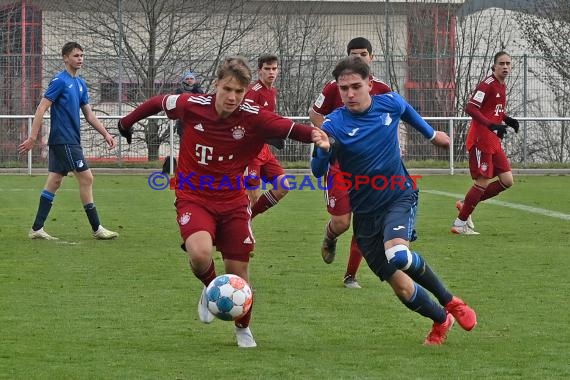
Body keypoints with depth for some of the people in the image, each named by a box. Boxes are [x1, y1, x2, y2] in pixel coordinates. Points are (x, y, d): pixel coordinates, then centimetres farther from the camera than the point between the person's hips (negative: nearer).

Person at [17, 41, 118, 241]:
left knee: (54, 181, 8)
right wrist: (32, 138, -18)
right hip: (64, 141, -9)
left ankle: (37, 229, 11)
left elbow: (88, 114, 19)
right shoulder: (60, 81, -11)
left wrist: (105, 134, 12)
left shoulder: (80, 83, 15)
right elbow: (41, 109, -14)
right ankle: (97, 229, -3)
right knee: (86, 178, -7)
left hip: (70, 140, 9)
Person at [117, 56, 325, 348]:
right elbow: (158, 103, 6)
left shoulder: (253, 118, -15)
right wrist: (127, 122, 21)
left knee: (238, 272, 4)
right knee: (200, 253, -29)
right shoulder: (192, 106, -13)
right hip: (193, 199, -1)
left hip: (233, 203, 1)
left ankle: (243, 329, 35)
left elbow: (289, 128, -27)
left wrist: (313, 134, -49)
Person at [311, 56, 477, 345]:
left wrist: (431, 134, 33)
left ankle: (449, 302, -7)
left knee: (398, 255, -31)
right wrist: (323, 150, -46)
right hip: (365, 212, 1)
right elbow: (318, 171, -26)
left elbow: (408, 112, 18)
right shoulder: (335, 124, -16)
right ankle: (441, 321, 27)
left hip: (400, 196, -1)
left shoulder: (390, 103, -8)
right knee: (401, 286, -3)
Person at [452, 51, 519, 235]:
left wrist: (507, 120, 9)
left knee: (507, 180, 3)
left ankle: (466, 205, 15)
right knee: (483, 182, -6)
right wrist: (491, 125, -30)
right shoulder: (487, 85, -15)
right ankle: (460, 223, 6)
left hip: (494, 142, 9)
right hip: (481, 140, -9)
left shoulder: (502, 87, 14)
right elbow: (470, 108, -22)